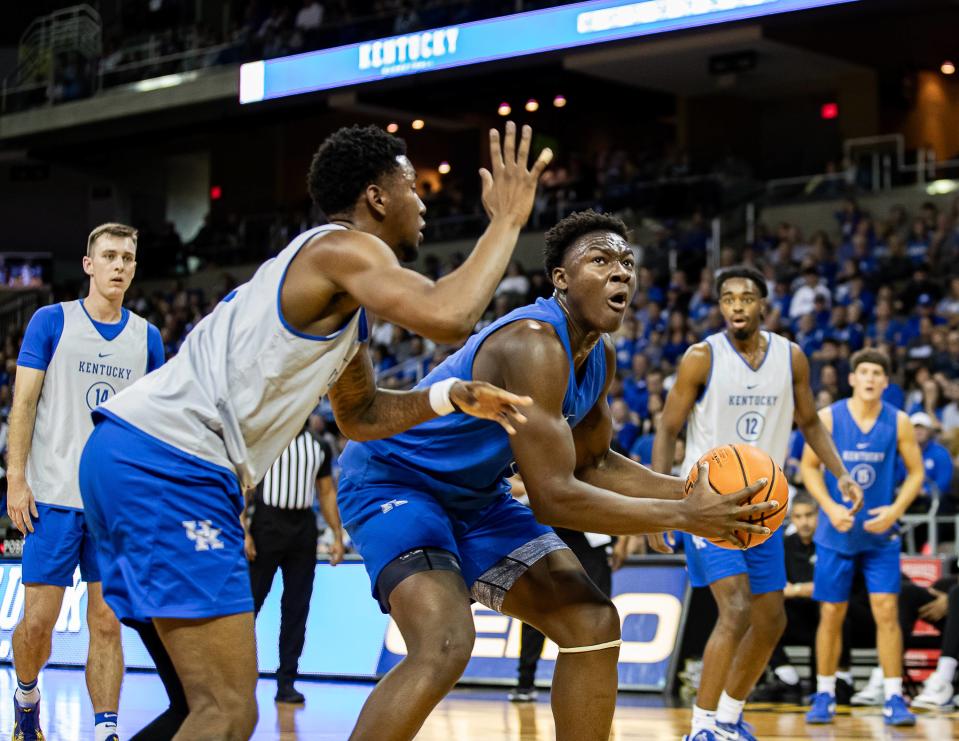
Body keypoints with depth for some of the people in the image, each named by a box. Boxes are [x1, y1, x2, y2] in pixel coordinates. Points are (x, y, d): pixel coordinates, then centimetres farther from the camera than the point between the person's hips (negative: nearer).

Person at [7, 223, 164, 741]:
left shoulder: (146, 337, 10)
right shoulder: (51, 321, 1)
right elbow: (24, 402, -1)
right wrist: (16, 480, -8)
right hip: (53, 497, -2)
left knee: (107, 624, 1)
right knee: (38, 622, -1)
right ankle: (26, 696, 26)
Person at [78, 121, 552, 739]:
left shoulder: (338, 292, 24)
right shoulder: (343, 248, -7)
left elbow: (360, 415, 33)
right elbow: (446, 317, -25)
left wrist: (452, 398, 15)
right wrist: (507, 220, -10)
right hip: (167, 462, -11)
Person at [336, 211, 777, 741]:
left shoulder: (599, 358, 0)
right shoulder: (534, 345, -30)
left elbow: (592, 464, 13)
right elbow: (553, 498, -32)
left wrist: (687, 491, -3)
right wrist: (683, 516, -27)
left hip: (475, 496, 10)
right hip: (390, 479, -10)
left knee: (593, 623, 4)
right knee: (445, 646, -31)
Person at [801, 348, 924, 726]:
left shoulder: (899, 422, -4)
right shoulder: (828, 418, -7)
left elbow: (916, 472, 2)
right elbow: (809, 466, 0)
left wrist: (895, 510, -13)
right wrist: (830, 507, -14)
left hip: (880, 535, 0)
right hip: (836, 534, 0)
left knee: (886, 610, -8)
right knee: (831, 613, 4)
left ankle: (894, 699, -2)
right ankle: (824, 696, 16)